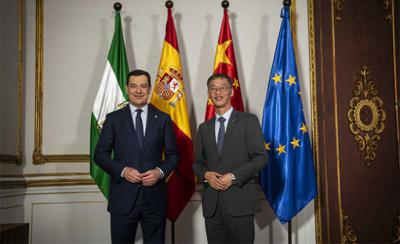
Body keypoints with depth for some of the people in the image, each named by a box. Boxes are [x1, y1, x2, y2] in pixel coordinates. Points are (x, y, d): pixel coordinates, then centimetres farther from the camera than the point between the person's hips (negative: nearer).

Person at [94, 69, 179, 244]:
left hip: (155, 197, 1)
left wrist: (160, 171, -11)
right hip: (123, 197, -1)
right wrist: (123, 170, -13)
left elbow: (173, 155, 8)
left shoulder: (163, 119, 7)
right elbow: (100, 154, 2)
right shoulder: (114, 118, 4)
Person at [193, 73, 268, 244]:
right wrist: (205, 174, -5)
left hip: (240, 200, -4)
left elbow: (260, 157, -3)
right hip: (212, 204, 4)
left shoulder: (248, 121, 3)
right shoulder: (204, 128, 17)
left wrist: (234, 176, -14)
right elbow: (197, 162, 18)